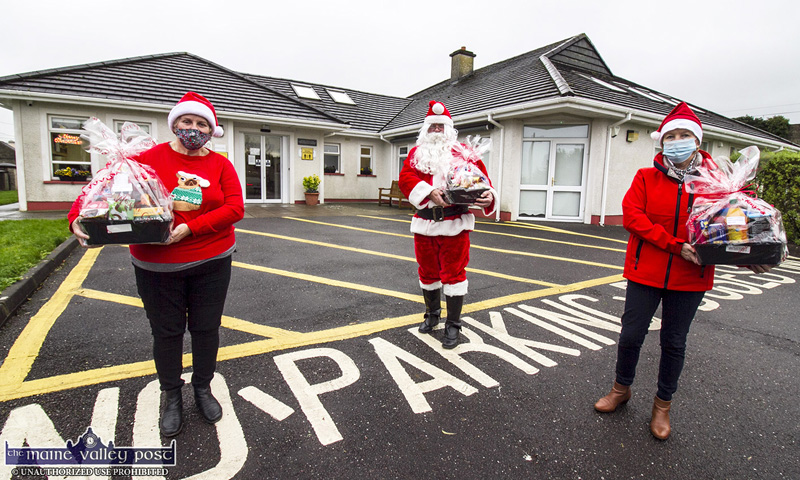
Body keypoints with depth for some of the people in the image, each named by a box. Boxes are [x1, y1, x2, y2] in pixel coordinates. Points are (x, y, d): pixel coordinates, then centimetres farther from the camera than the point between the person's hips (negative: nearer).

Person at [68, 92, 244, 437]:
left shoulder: (220, 165, 0)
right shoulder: (149, 158, -2)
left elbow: (235, 208, -12)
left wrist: (190, 228, -20)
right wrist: (78, 218, -21)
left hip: (211, 263, 1)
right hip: (156, 266, -1)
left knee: (206, 328, 13)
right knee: (166, 331, 12)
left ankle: (203, 388, 36)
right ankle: (171, 396, 34)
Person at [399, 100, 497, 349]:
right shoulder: (416, 153, 11)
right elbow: (406, 178, -5)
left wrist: (488, 194, -25)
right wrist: (430, 192, -22)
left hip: (454, 223, -3)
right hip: (424, 222, 3)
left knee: (453, 273, 0)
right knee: (428, 272, 16)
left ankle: (453, 326, 14)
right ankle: (432, 315, 38)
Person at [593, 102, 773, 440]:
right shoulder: (646, 177, 0)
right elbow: (631, 215, -13)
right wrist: (676, 245, -20)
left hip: (690, 277, 1)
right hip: (646, 271, 0)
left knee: (674, 342, 13)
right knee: (631, 335, 7)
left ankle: (662, 405, 32)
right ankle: (621, 389, 32)